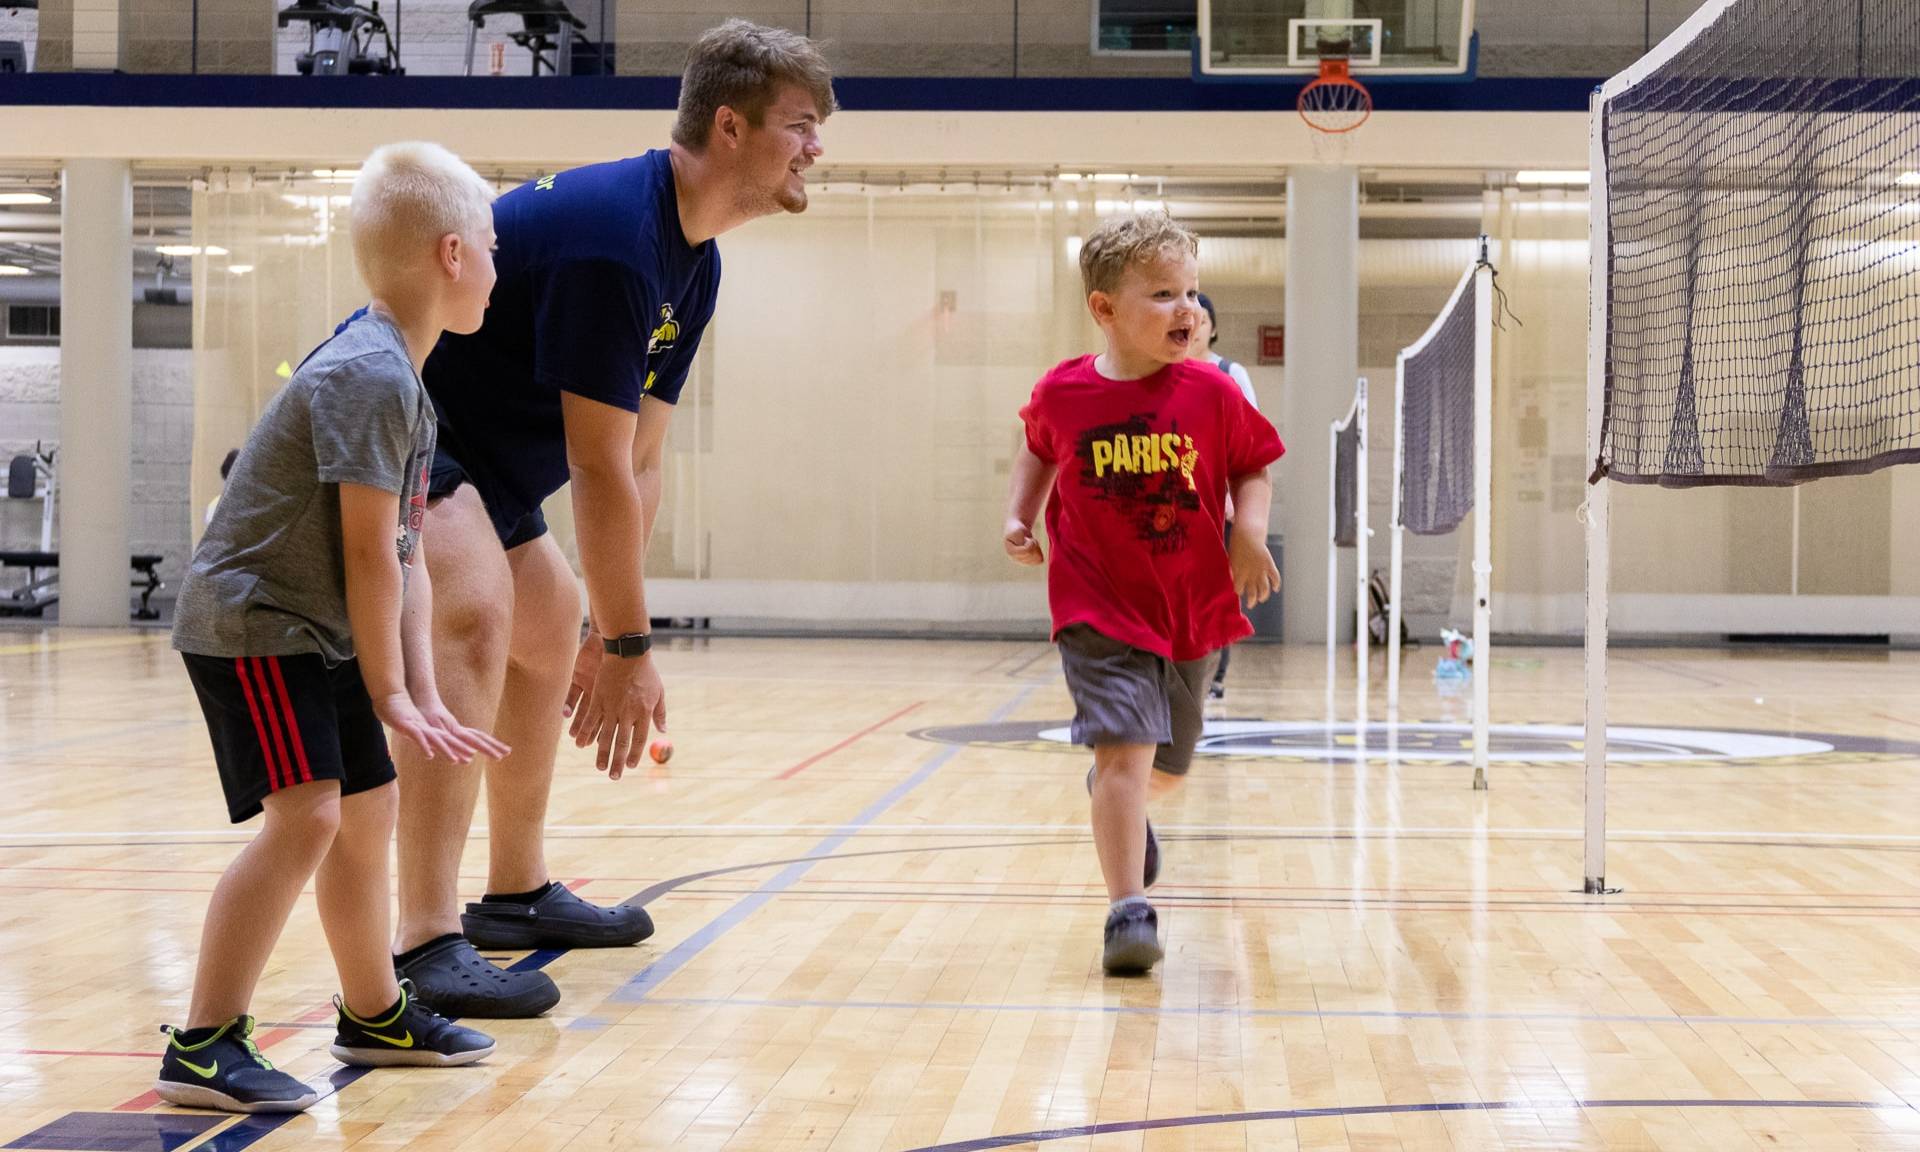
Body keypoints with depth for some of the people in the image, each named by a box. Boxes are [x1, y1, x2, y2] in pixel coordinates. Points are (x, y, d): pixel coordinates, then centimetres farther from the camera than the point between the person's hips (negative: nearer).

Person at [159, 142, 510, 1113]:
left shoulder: (403, 381, 11)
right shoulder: (370, 377, -22)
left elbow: (408, 559, 7)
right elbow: (370, 556, -22)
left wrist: (424, 696, 2)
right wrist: (387, 690, -13)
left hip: (319, 634, 11)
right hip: (250, 623, -11)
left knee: (368, 806, 18)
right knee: (305, 814, -20)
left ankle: (375, 1015, 35)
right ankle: (201, 1049, -15)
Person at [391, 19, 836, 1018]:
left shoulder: (693, 264, 5)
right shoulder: (612, 234, -27)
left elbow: (642, 464, 8)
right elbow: (599, 472, -27)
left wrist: (606, 636, 9)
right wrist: (629, 648, -22)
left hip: (475, 451, 11)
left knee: (552, 632, 22)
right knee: (474, 615, -31)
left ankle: (516, 893, 37)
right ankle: (426, 944, -34)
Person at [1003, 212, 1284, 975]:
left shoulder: (1211, 395, -8)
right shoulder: (1062, 394, -7)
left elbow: (1253, 467, 5)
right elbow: (1039, 451, 15)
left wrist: (1250, 534, -11)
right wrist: (1020, 516, 3)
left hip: (1192, 608, 3)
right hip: (1100, 610, -3)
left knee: (1168, 756, 19)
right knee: (1124, 745, -19)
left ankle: (1115, 798, 56)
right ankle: (1129, 913, -14)